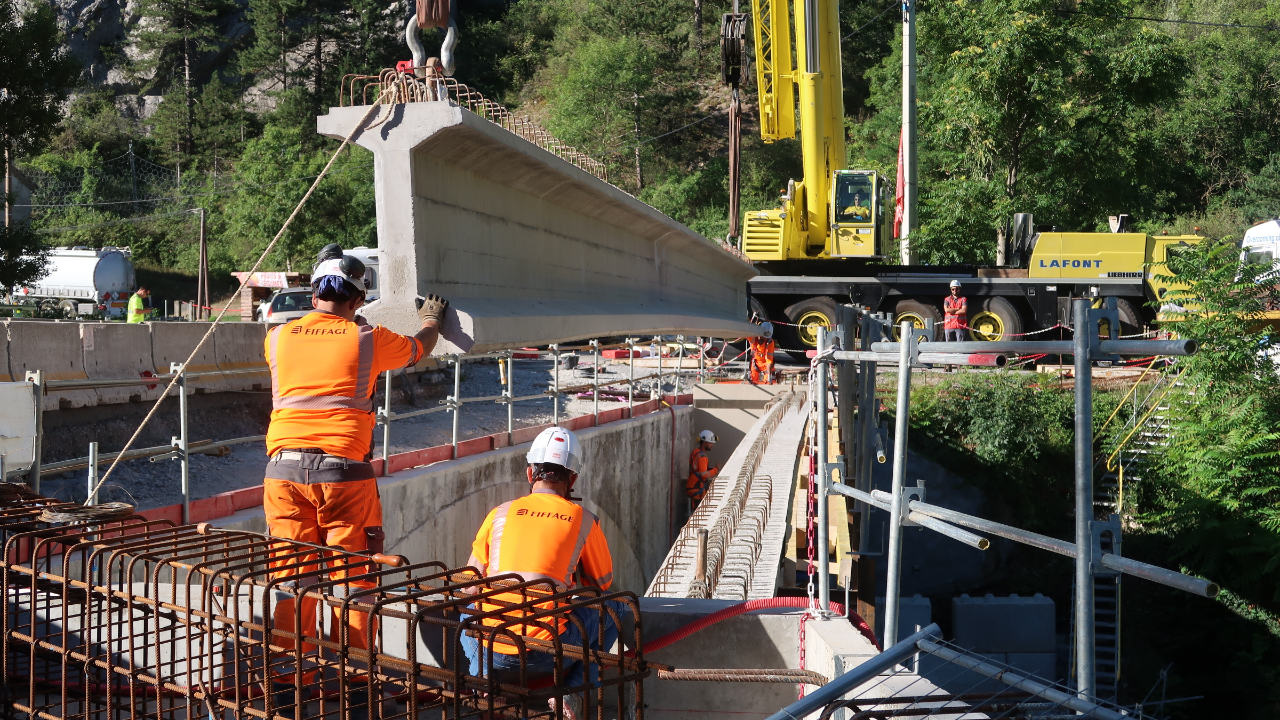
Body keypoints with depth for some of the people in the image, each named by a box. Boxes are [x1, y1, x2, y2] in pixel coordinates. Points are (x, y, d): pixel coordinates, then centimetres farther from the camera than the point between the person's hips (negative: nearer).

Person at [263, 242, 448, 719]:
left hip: (285, 468, 3)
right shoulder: (367, 340, 4)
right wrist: (431, 320, 46)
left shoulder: (278, 339, 11)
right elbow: (418, 349, 23)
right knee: (352, 579, 3)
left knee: (292, 579, 7)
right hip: (343, 468, -3)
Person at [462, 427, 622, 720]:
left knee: (467, 608, 38)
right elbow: (603, 584, 19)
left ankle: (483, 678, 14)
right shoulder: (583, 520, 5)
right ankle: (573, 691, 8)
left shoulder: (500, 514, 9)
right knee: (615, 607, 22)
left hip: (491, 651, 3)